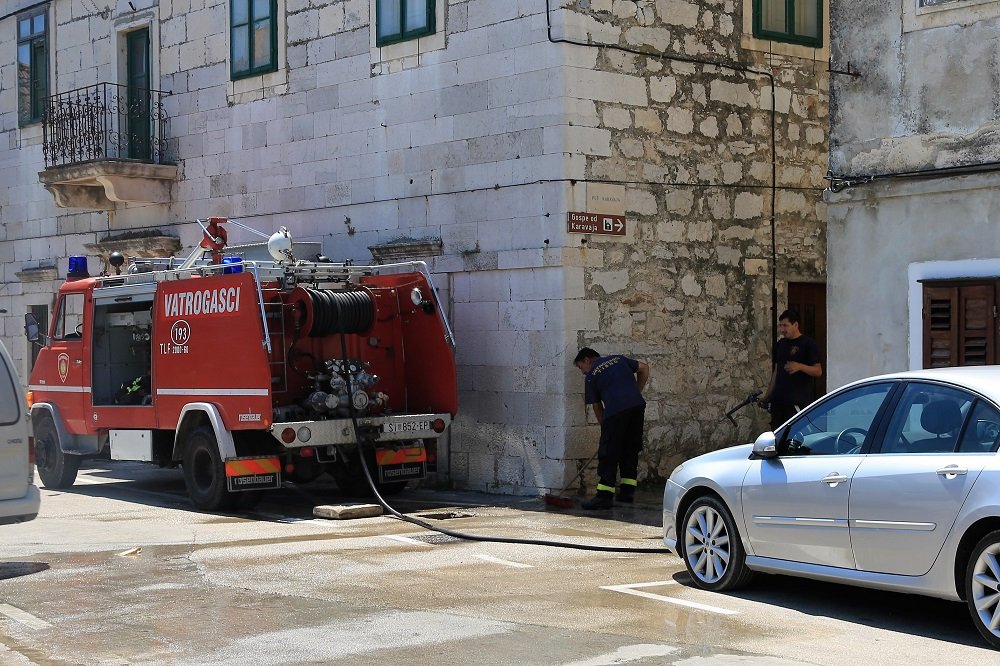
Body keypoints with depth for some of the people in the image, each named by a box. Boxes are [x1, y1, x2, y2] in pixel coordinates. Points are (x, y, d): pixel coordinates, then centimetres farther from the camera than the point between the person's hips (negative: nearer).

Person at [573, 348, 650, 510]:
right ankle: (627, 492, 16)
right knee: (630, 450, 15)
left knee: (608, 453, 0)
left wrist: (604, 425, 21)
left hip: (615, 411, -5)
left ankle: (604, 496, -3)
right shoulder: (618, 359, 25)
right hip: (637, 406, 5)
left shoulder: (591, 376, 12)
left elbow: (597, 407, 12)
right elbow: (644, 368, 21)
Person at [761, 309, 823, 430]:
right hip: (778, 399, 7)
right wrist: (767, 395, 19)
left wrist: (800, 367, -25)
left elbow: (818, 371, -8)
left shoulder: (808, 344, -3)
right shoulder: (780, 344, 18)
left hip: (798, 401, -7)